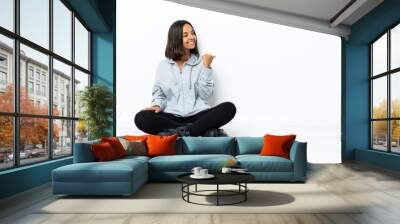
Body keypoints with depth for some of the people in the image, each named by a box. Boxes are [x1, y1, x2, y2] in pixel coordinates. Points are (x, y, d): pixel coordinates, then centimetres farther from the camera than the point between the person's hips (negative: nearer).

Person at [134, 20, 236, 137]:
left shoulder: (201, 62, 7)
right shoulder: (163, 65, 10)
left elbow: (205, 95, -1)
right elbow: (158, 94, 13)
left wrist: (206, 67, -7)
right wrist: (157, 105, -9)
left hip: (198, 115, 0)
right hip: (171, 117, 1)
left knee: (229, 107, -24)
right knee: (141, 118, -27)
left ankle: (184, 132, -30)